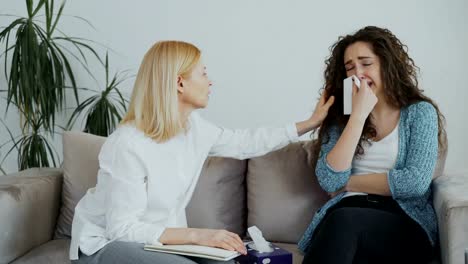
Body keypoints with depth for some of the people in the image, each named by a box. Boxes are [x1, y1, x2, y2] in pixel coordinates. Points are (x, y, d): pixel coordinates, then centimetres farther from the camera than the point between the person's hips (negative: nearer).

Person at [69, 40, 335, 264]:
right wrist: (197, 235, -35)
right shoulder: (129, 145, -27)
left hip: (159, 238, 7)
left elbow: (244, 142, 14)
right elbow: (122, 229, -27)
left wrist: (310, 123, 18)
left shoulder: (194, 126, -3)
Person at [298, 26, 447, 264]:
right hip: (344, 216, 2)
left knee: (343, 222, -36)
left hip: (406, 223, -2)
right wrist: (358, 115, -7)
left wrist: (348, 183, -2)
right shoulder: (339, 117, 14)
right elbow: (329, 181, -4)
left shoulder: (420, 112, 6)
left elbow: (416, 182, -9)